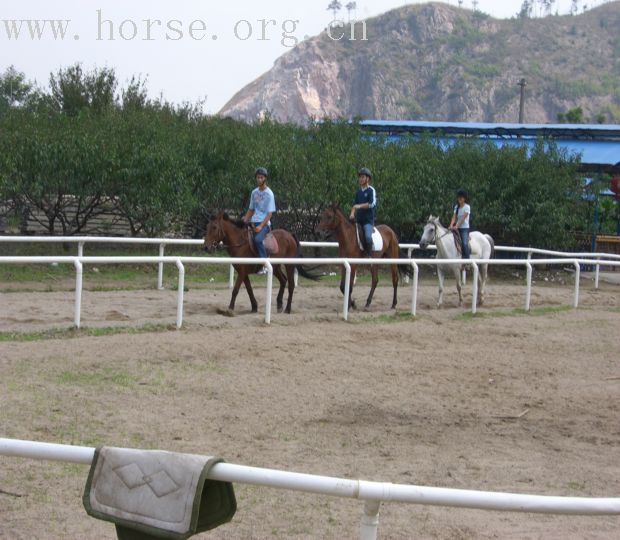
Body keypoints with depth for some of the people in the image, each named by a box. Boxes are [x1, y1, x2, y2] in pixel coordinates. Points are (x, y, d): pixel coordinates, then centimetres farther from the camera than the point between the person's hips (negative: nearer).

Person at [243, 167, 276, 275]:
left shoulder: (269, 194, -6)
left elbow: (270, 213, -10)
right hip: (253, 222, 8)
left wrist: (261, 226, -20)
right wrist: (245, 221, 9)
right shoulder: (254, 192, 14)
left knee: (258, 239, -32)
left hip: (264, 223, -8)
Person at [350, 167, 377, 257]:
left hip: (368, 220, -7)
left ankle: (369, 255, -17)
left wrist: (360, 206, -24)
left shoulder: (371, 190, -4)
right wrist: (352, 213, -1)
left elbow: (372, 204, -16)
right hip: (358, 220, 7)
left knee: (368, 236, -29)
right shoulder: (359, 192, 15)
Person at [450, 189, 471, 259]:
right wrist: (451, 225, -17)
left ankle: (467, 258, -22)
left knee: (464, 243, -22)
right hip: (457, 228, 6)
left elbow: (463, 218, -16)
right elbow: (454, 217, 2)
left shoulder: (467, 207, -6)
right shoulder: (456, 207, 12)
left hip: (465, 228, -6)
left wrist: (456, 226, -26)